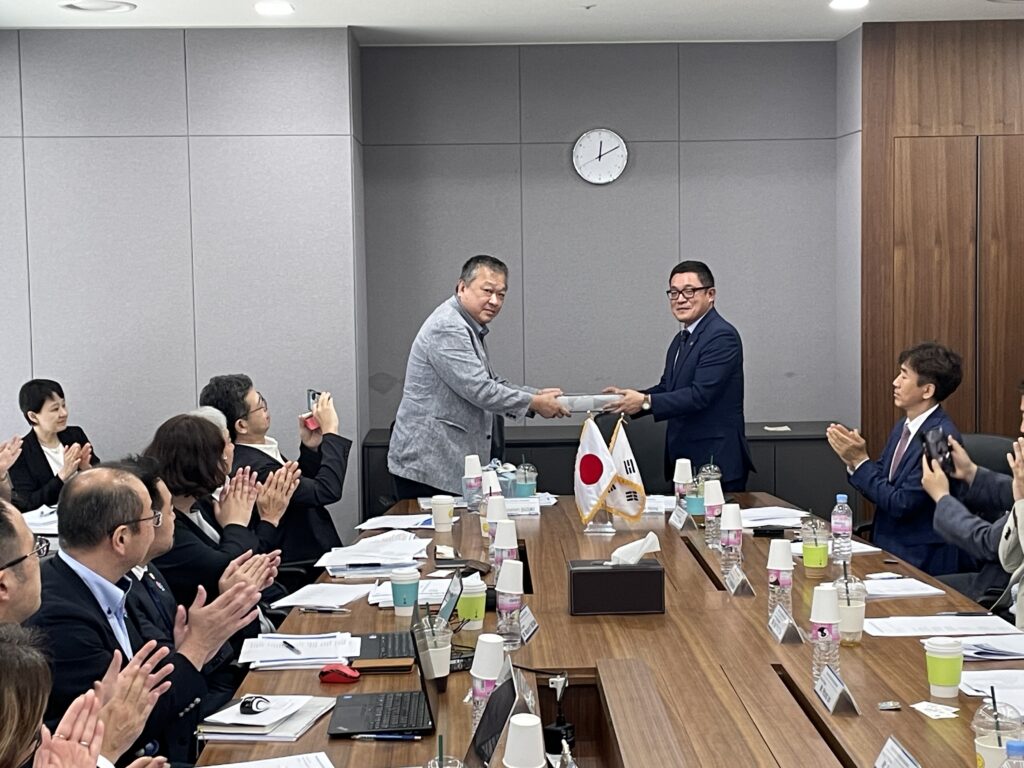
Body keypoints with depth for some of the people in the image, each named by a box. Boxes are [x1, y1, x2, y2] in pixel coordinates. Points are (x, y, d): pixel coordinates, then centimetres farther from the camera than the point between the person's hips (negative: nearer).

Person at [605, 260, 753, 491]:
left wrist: (646, 401, -26)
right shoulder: (681, 339, 17)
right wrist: (631, 397, -2)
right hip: (685, 459, 9)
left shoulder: (722, 336, -14)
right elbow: (667, 387, 15)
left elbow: (700, 395, -22)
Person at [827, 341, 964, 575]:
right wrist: (853, 461, -5)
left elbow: (901, 505, -19)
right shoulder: (903, 428, 9)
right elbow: (879, 491, 11)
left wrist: (861, 461, -14)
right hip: (888, 547, 7)